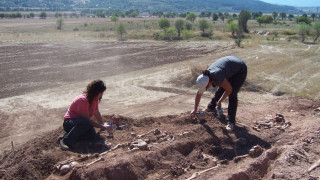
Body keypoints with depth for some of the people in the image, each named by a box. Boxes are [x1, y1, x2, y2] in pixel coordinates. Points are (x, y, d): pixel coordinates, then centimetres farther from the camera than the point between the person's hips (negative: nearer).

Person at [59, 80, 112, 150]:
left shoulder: (95, 99, 0)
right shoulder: (83, 100, -26)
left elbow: (97, 114, 16)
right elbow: (87, 119, -27)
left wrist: (103, 126, 16)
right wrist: (103, 127, -26)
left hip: (81, 122, 8)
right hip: (69, 122, -8)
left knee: (92, 136, -20)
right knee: (85, 123, -40)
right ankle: (66, 140, -26)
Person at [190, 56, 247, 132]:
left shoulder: (218, 78, -38)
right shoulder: (204, 78, -14)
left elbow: (229, 90, -22)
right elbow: (199, 94, -1)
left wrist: (219, 102, -13)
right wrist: (195, 110, 3)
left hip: (240, 70, -7)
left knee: (232, 94, -15)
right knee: (220, 89, 14)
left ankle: (231, 121, -8)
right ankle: (211, 107, 40)